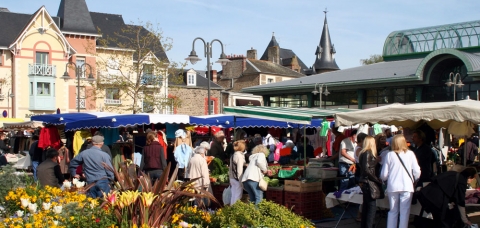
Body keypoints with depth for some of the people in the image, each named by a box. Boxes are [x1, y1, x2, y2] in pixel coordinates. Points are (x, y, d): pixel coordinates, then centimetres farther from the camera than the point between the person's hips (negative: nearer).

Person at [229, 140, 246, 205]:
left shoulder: (233, 155, 10)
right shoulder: (240, 155, -15)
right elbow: (240, 169, -17)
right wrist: (240, 180, -14)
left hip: (232, 178, 8)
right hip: (237, 179, -8)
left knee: (233, 194, 14)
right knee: (238, 196, -2)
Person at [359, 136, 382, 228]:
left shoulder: (364, 153, 14)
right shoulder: (368, 153, -13)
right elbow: (367, 169, -20)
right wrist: (378, 180, -14)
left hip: (365, 183, 10)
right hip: (369, 183, -10)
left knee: (366, 206, 13)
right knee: (372, 207, -8)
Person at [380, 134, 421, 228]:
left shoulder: (389, 155, 0)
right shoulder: (410, 154, 0)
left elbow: (384, 174, 0)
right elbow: (417, 172, 0)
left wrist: (383, 178, 22)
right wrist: (413, 180, 19)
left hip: (392, 186, 1)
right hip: (407, 186, -1)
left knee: (393, 211, 13)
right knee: (405, 212, 3)